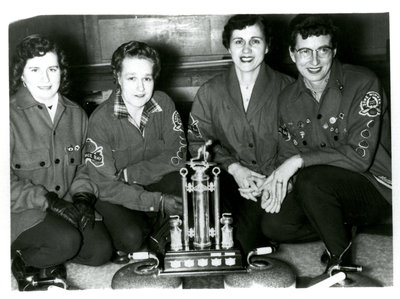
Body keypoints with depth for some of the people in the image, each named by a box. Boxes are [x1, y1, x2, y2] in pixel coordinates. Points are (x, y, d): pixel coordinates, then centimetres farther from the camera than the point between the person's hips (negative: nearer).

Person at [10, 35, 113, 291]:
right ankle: (23, 262, 2)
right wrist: (48, 200, -22)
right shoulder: (12, 116, -12)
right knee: (66, 241, -29)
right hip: (21, 211, -5)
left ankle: (45, 263, 12)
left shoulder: (76, 114, 6)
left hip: (65, 205, 6)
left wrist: (83, 197, -6)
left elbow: (83, 167, 13)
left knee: (102, 250, -11)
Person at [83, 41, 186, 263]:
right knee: (131, 238, -29)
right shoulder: (101, 119, -20)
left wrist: (128, 174, -19)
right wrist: (158, 201, -28)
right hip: (117, 195, -3)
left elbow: (177, 155, -11)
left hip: (156, 185, 4)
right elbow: (106, 186, -20)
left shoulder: (163, 103, -9)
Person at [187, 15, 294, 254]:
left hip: (272, 182, -2)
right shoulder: (210, 93, 6)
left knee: (248, 239, -23)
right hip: (228, 178, 2)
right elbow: (198, 142, 6)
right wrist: (233, 167, -10)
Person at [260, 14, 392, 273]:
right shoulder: (288, 98, 4)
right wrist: (281, 181, -14)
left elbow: (360, 155, -22)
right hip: (326, 191, 6)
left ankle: (341, 260, -10)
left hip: (377, 190, -5)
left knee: (310, 179, -32)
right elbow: (288, 155, 8)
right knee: (274, 225, -16)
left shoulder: (363, 84, -15)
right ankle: (343, 227, 8)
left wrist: (301, 160, -22)